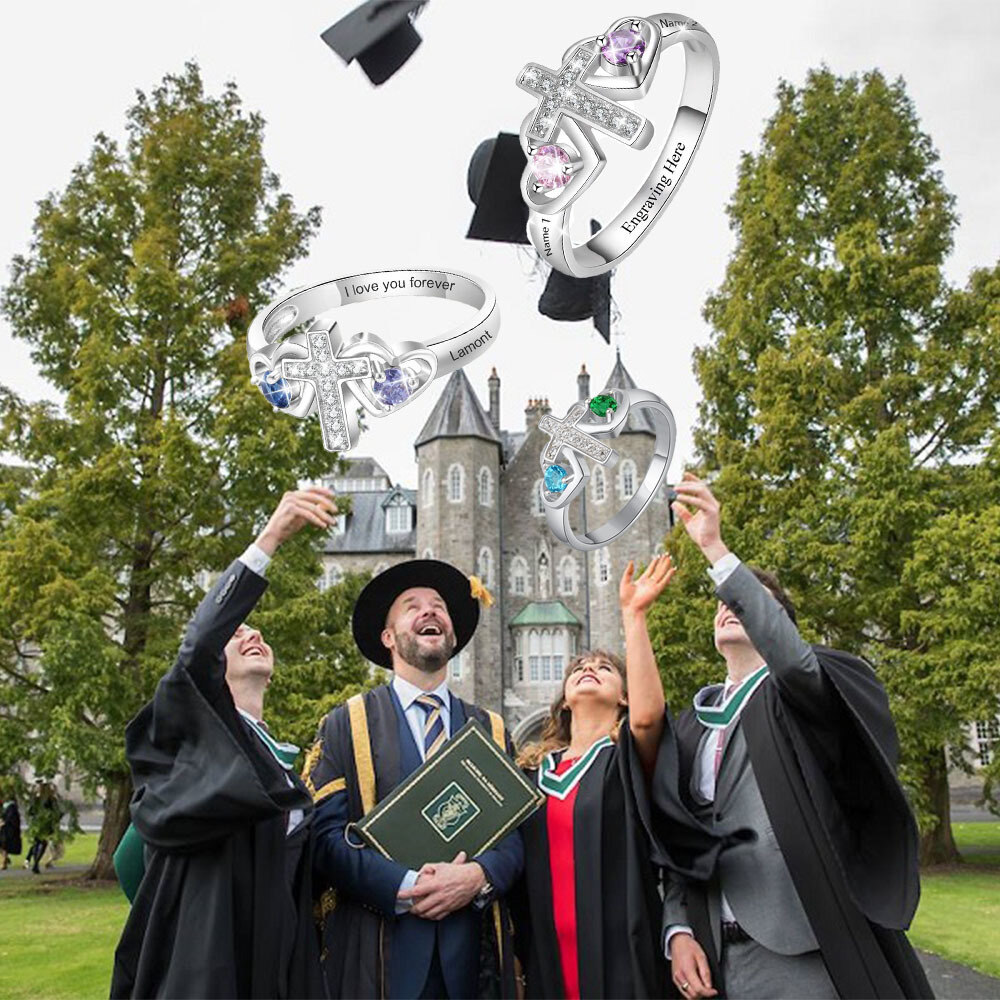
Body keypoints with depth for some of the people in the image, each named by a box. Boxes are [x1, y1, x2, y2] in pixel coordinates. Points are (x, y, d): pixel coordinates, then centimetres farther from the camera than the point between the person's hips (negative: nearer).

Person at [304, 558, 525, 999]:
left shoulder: (492, 730, 10)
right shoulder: (346, 724, 2)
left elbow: (515, 832, 4)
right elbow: (326, 834, -6)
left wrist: (478, 876, -15)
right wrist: (405, 888, -17)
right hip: (380, 954, -2)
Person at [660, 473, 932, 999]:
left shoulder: (802, 694, 1)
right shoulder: (692, 723, 15)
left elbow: (794, 659, -24)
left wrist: (715, 550, -28)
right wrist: (678, 930, -1)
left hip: (810, 954, -4)